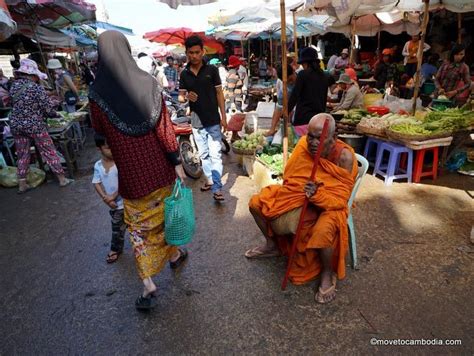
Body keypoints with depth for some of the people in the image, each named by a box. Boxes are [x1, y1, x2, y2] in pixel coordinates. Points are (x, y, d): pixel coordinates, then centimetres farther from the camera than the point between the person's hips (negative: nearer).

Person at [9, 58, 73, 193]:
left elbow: (14, 104, 12)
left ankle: (22, 184, 20)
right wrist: (55, 114, 7)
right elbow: (48, 109, -13)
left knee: (22, 155, 13)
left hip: (15, 125, 5)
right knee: (49, 152, 5)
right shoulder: (36, 88, -13)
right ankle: (62, 179, 13)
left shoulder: (13, 86, 4)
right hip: (35, 125, -5)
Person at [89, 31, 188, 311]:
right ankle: (174, 254, 43)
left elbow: (100, 131, 5)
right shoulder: (148, 82, -9)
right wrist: (177, 162, -5)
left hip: (130, 171, -1)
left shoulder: (97, 93, -9)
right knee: (164, 211, 22)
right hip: (158, 165, 2)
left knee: (139, 223, 11)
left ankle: (148, 285, 9)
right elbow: (165, 126, -11)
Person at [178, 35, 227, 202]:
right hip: (196, 121, 4)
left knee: (215, 155, -6)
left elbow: (219, 93, 0)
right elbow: (180, 96, 9)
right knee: (203, 154, 15)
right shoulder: (184, 74, 5)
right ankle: (209, 180, 31)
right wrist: (186, 96, -16)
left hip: (213, 120, -3)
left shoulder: (212, 70, -2)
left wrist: (223, 116, -4)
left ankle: (217, 189, -6)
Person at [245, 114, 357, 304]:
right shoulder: (304, 144, -12)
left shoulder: (344, 155, -24)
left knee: (322, 231, -39)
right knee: (256, 203, -2)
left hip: (329, 205, -5)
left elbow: (340, 199, -24)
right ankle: (272, 245, 23)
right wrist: (303, 189, -14)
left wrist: (317, 195, -42)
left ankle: (328, 274, -5)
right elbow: (289, 176, 3)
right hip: (297, 196, 5)